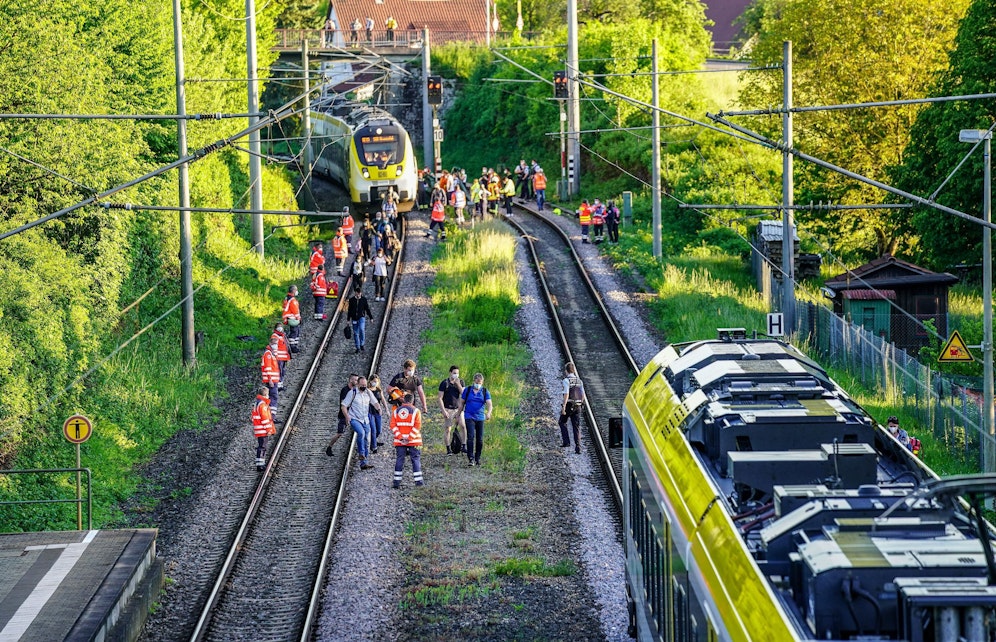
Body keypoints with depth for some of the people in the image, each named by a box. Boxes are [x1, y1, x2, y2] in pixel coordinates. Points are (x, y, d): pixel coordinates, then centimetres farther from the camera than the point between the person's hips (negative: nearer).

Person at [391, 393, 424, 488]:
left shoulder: (396, 411, 6)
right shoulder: (415, 411, -3)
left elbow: (393, 426, -1)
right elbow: (417, 426, -12)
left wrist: (400, 437, -6)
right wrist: (410, 438, -12)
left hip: (399, 441, 3)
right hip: (413, 441, -2)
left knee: (399, 459, 6)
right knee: (416, 459, 4)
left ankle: (397, 481, 4)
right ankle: (418, 481, 3)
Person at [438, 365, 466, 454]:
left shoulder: (460, 382, 7)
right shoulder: (444, 383, -3)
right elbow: (440, 398, -4)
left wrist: (458, 384, -14)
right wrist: (443, 411, -11)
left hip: (458, 408, 2)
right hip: (448, 409, -2)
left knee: (463, 426, -14)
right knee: (448, 429, -2)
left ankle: (463, 446, -8)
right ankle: (448, 449, 6)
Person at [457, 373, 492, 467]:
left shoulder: (485, 391, 4)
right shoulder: (467, 390, 5)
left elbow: (489, 403, -8)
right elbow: (462, 403, 11)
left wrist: (488, 413, -27)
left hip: (480, 418, 2)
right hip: (469, 417, -2)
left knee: (480, 440, 4)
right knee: (471, 437, -15)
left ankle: (478, 458, 18)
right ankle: (471, 459, -18)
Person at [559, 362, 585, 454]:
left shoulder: (566, 380, -11)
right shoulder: (579, 381, 9)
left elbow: (566, 394, -20)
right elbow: (583, 395, 11)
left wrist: (563, 407, -20)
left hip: (568, 405, -5)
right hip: (577, 406, 5)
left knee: (562, 422, 18)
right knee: (576, 427, 4)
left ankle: (566, 441, 9)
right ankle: (578, 447, -4)